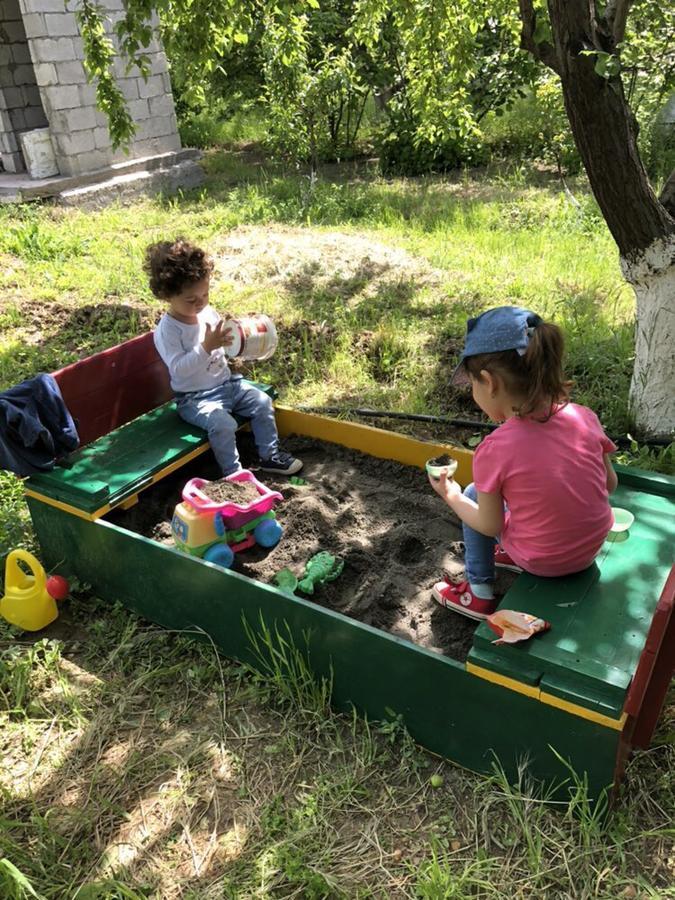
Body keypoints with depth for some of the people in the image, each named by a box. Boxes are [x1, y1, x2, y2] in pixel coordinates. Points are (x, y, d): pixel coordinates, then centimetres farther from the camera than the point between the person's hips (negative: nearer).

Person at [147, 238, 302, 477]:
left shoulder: (209, 313, 3)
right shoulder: (166, 331, -17)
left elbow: (225, 348, 17)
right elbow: (179, 369, -27)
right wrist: (206, 347, -34)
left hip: (226, 383, 7)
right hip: (195, 398, -7)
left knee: (262, 402, -2)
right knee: (223, 423, -29)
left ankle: (269, 456, 11)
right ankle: (233, 473, -11)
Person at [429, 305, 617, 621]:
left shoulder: (494, 451, -27)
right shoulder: (585, 418, -14)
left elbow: (490, 526, -14)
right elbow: (609, 484, 0)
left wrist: (451, 496, 3)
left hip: (542, 562, -4)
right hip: (593, 548, 5)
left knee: (474, 494, 15)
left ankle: (480, 593, 23)